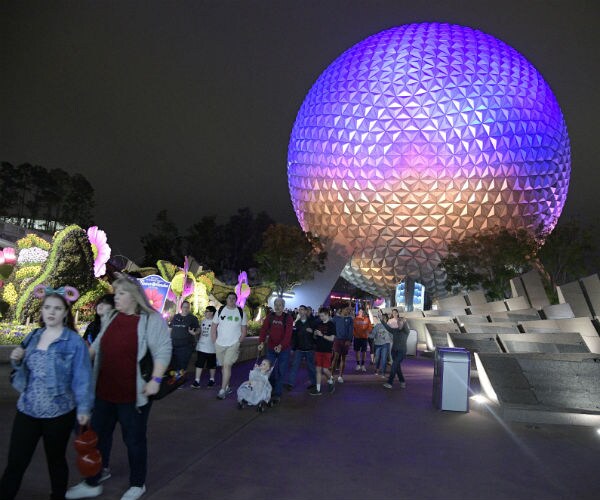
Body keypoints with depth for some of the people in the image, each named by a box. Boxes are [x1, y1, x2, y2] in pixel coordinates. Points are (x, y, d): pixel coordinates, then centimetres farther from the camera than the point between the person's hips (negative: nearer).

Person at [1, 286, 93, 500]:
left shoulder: (74, 341, -11)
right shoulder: (33, 336, 6)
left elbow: (82, 377, -13)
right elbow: (26, 370, 16)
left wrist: (83, 408, -17)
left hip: (59, 413, -4)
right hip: (26, 410, 4)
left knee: (56, 461, 14)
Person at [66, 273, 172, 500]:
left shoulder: (152, 319, -14)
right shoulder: (112, 318, 7)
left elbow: (163, 350, -17)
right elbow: (97, 345, 18)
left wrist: (155, 380, -23)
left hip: (133, 395, -6)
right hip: (104, 391, 6)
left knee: (134, 439, 11)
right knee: (99, 434, 19)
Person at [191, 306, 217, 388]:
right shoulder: (203, 321, 9)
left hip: (211, 348, -6)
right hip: (201, 347, 6)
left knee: (211, 365, 10)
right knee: (199, 364, 2)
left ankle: (212, 379, 25)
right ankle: (197, 381, 4)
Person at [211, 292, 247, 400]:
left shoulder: (241, 312, -2)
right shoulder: (220, 310, 1)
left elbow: (244, 329, 3)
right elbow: (213, 327, 4)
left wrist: (239, 341, -4)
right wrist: (214, 341, -2)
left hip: (233, 344, -3)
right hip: (220, 344, 3)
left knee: (227, 365, -11)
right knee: (223, 366, 13)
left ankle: (222, 390, -6)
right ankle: (227, 387, 27)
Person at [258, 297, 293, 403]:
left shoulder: (288, 317, -7)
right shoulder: (270, 316, 2)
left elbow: (288, 333, -17)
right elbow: (263, 330, -7)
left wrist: (281, 345, -31)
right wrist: (261, 342, -24)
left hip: (283, 349, -2)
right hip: (271, 348, 2)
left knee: (281, 372, 2)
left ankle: (277, 394, 10)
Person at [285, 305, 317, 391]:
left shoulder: (311, 322, -3)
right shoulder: (297, 323, 5)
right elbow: (294, 336, 4)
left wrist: (312, 331, -20)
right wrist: (293, 347, 2)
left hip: (309, 348, -2)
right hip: (299, 348, 2)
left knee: (310, 366, 8)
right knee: (294, 365, -6)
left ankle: (313, 383, 24)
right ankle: (290, 383, -7)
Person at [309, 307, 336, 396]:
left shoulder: (331, 325, -6)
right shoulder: (318, 324, 8)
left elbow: (332, 338, -11)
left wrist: (322, 335, -19)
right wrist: (315, 334, -6)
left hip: (327, 350, -4)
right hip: (318, 349, 5)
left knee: (325, 369, -5)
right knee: (318, 369, 5)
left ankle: (330, 381, 24)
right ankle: (318, 389, 9)